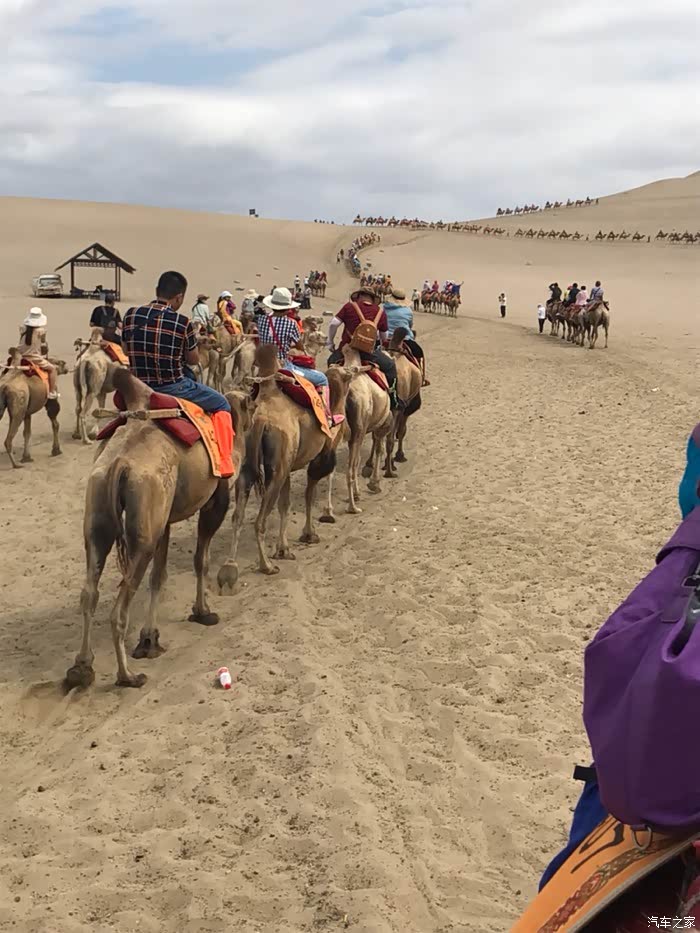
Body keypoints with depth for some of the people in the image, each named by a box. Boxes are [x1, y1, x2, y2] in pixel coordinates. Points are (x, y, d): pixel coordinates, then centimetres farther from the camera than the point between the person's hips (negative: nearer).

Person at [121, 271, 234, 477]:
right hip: (173, 386, -6)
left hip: (139, 388, 6)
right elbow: (193, 360, -1)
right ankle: (224, 463, 9)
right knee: (221, 404, 15)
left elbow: (127, 350, 11)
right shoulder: (182, 322, -14)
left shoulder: (131, 315, -1)